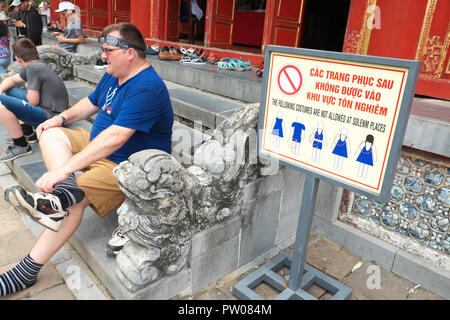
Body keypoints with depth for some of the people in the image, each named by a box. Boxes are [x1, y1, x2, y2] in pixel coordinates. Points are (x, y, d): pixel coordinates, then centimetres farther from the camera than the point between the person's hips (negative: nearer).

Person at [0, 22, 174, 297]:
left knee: (74, 200, -24)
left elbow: (114, 138, -36)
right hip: (96, 145, 10)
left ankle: (26, 272, -12)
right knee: (50, 133, 2)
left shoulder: (147, 89, -27)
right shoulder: (113, 75, 7)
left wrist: (62, 170, -36)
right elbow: (91, 103, 24)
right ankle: (65, 190, -25)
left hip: (127, 165, -10)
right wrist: (62, 118, 4)